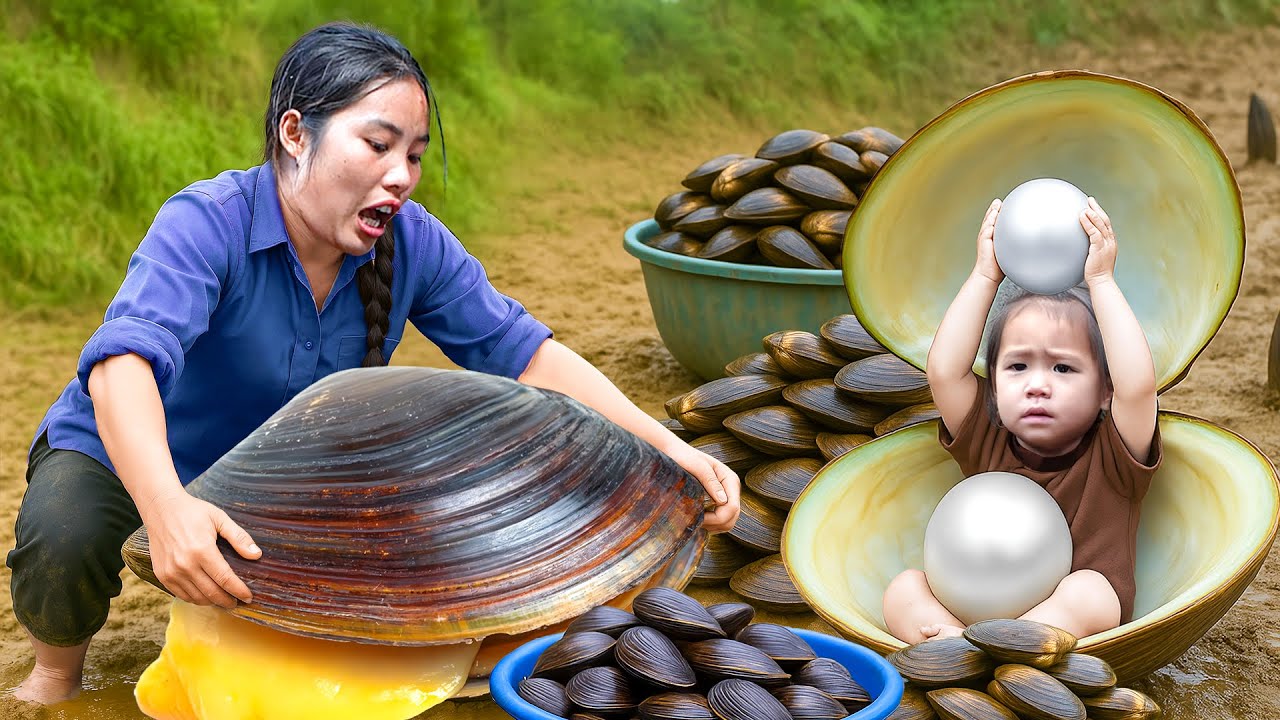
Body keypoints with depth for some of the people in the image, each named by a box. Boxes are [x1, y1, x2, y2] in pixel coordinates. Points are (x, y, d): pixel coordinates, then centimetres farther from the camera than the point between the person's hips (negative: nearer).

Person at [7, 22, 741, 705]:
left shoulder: (413, 243, -17)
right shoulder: (207, 224, -31)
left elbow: (523, 350, -17)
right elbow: (125, 361, -47)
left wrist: (669, 450, -29)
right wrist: (166, 507, -67)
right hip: (122, 459, -4)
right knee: (67, 541, -35)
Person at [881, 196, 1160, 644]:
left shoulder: (1110, 459, 2)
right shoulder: (988, 446, 10)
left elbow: (1138, 384, -17)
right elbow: (943, 371, -3)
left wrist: (1100, 282, -10)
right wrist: (986, 275, 1)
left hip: (1082, 626, -3)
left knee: (1087, 590, -34)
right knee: (904, 588, -20)